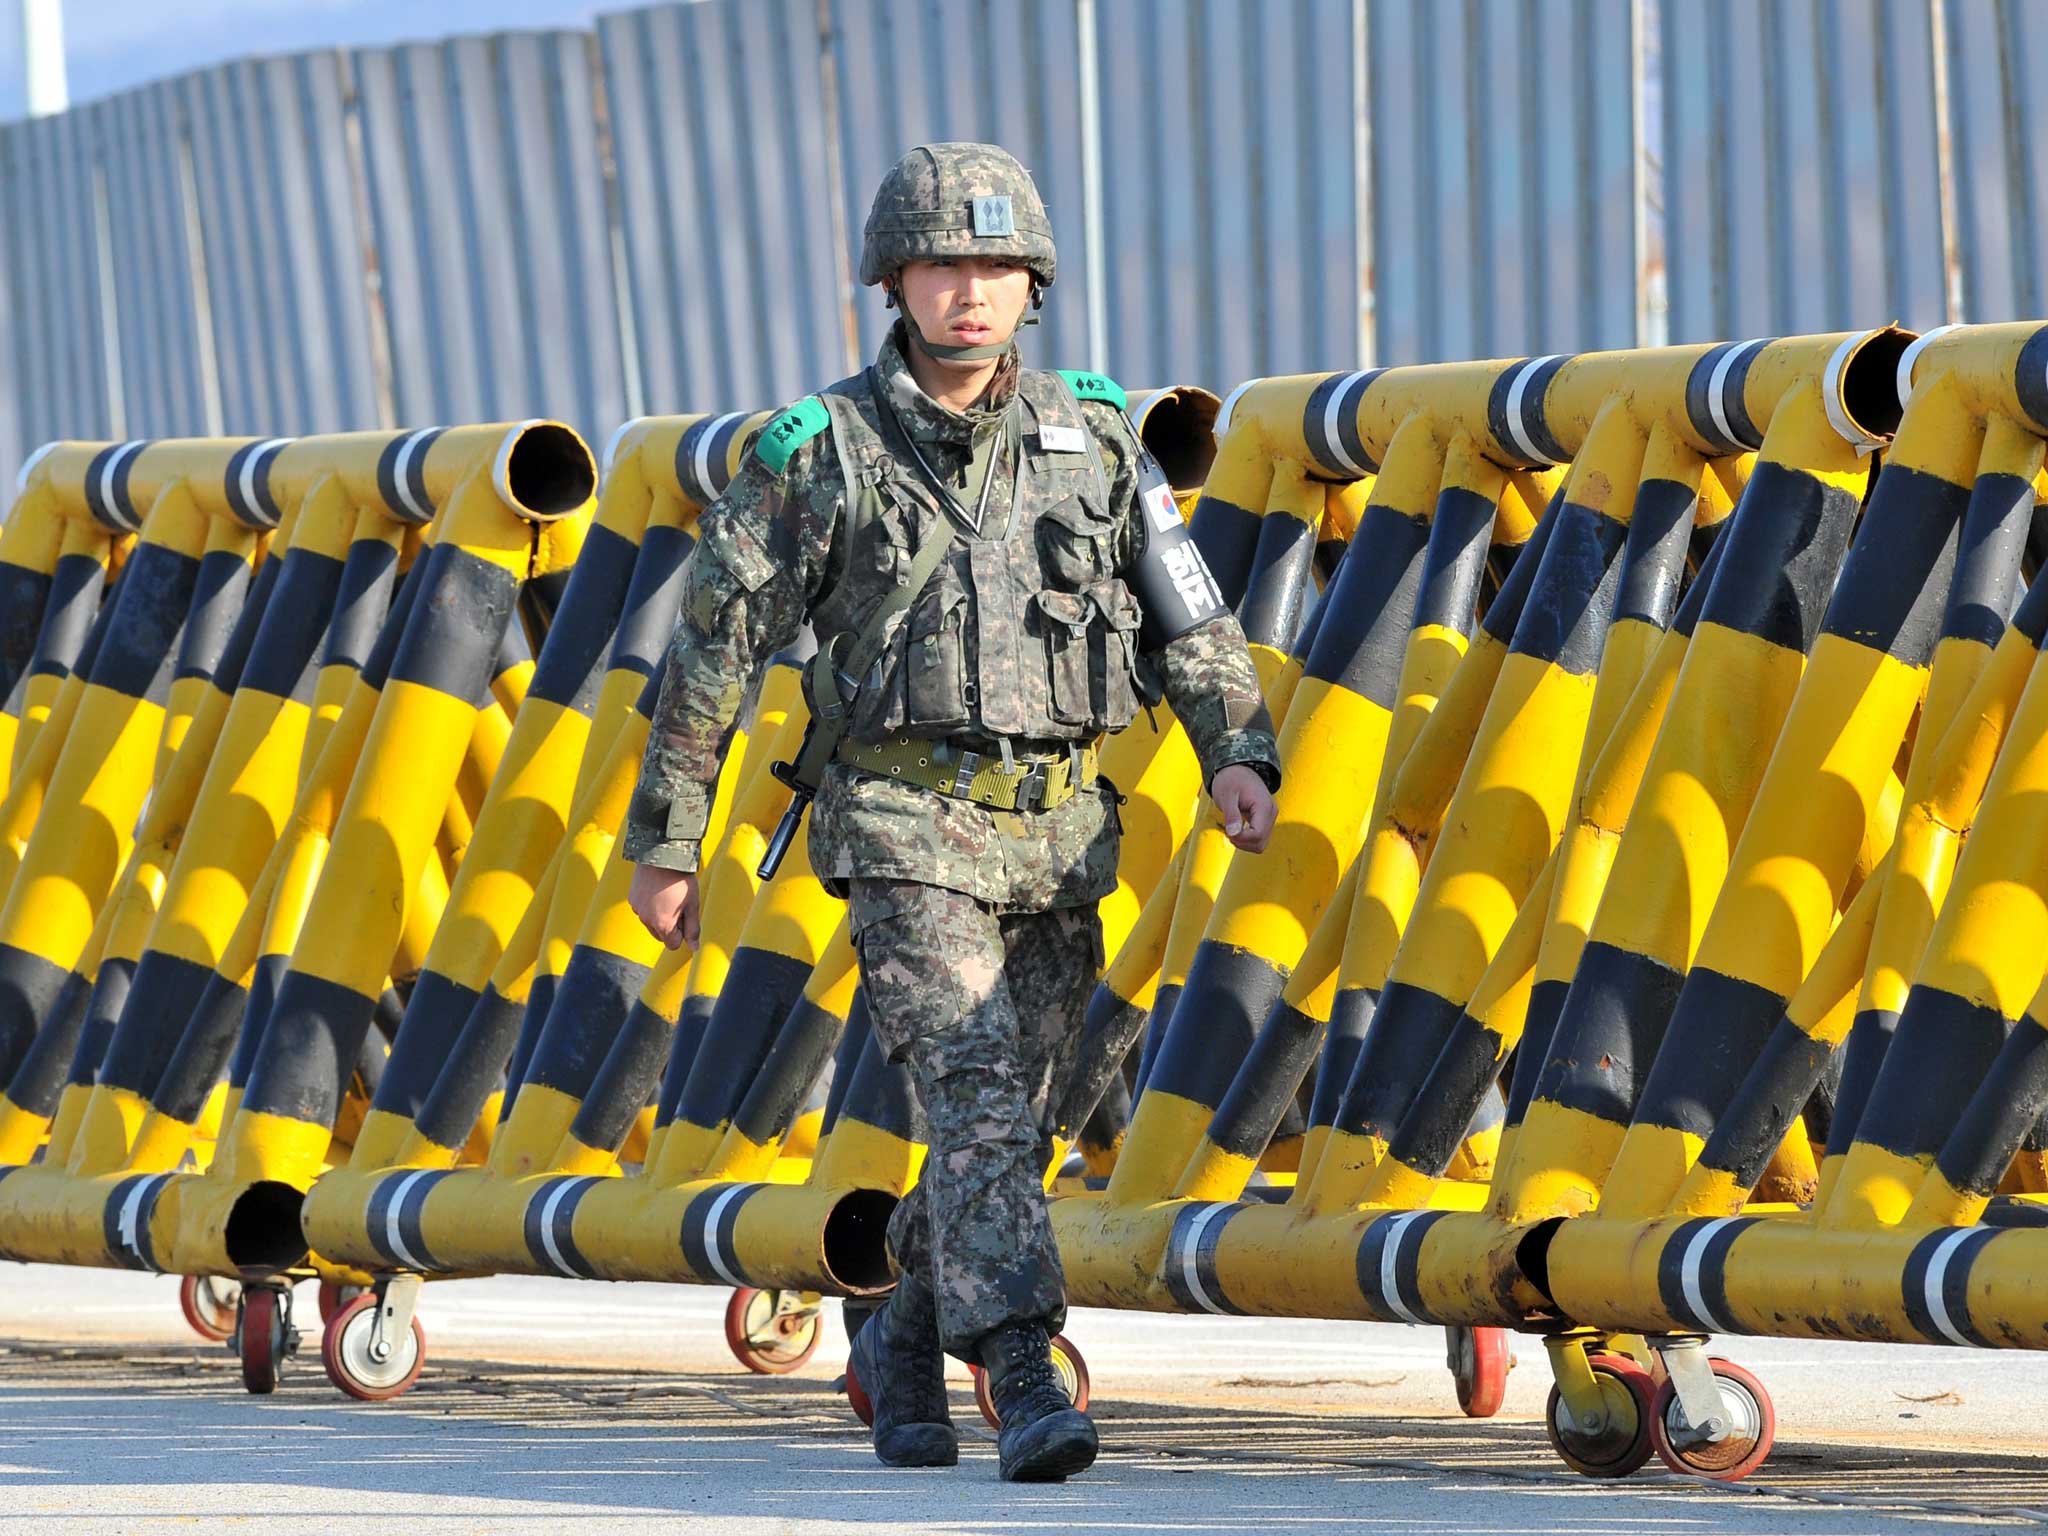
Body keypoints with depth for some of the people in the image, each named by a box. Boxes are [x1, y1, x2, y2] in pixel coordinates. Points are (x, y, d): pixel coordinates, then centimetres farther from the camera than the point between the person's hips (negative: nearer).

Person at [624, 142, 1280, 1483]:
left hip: (1059, 839, 4)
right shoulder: (819, 455, -3)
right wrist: (663, 845, 3)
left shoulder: (1094, 440, 7)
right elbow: (711, 653, 2)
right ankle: (1028, 1391, -26)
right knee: (978, 1097, -19)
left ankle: (904, 1345, 34)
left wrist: (1239, 755, -11)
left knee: (1016, 1123, 10)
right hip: (906, 829, -4)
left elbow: (1191, 619, 7)